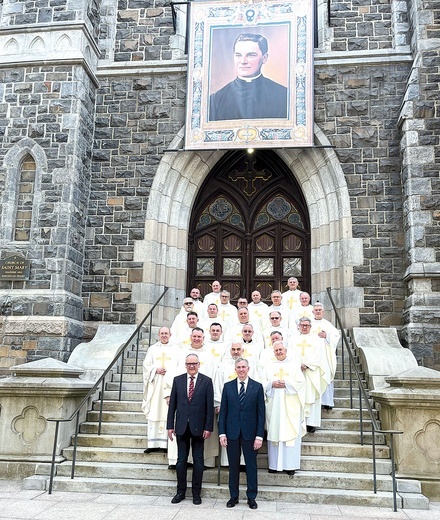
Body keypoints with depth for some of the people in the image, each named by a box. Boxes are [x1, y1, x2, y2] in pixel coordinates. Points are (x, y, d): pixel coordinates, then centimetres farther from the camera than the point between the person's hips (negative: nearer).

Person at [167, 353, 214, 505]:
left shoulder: (206, 381, -2)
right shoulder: (178, 380, 4)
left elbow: (210, 406, -3)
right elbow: (172, 404, 4)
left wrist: (208, 427, -8)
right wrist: (170, 425, 1)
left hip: (198, 426, -1)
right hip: (181, 426, 2)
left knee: (198, 461, 7)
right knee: (181, 460, 8)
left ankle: (196, 493, 19)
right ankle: (181, 491, 21)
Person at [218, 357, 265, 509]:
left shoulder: (257, 387, -1)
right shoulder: (228, 386, 3)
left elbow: (261, 413, -2)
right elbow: (223, 411, 4)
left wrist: (259, 435, -7)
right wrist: (222, 433, -3)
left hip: (250, 433, -1)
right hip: (232, 432, 1)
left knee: (251, 465, 6)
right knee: (233, 465, 9)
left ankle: (251, 497, 20)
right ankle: (234, 496, 22)